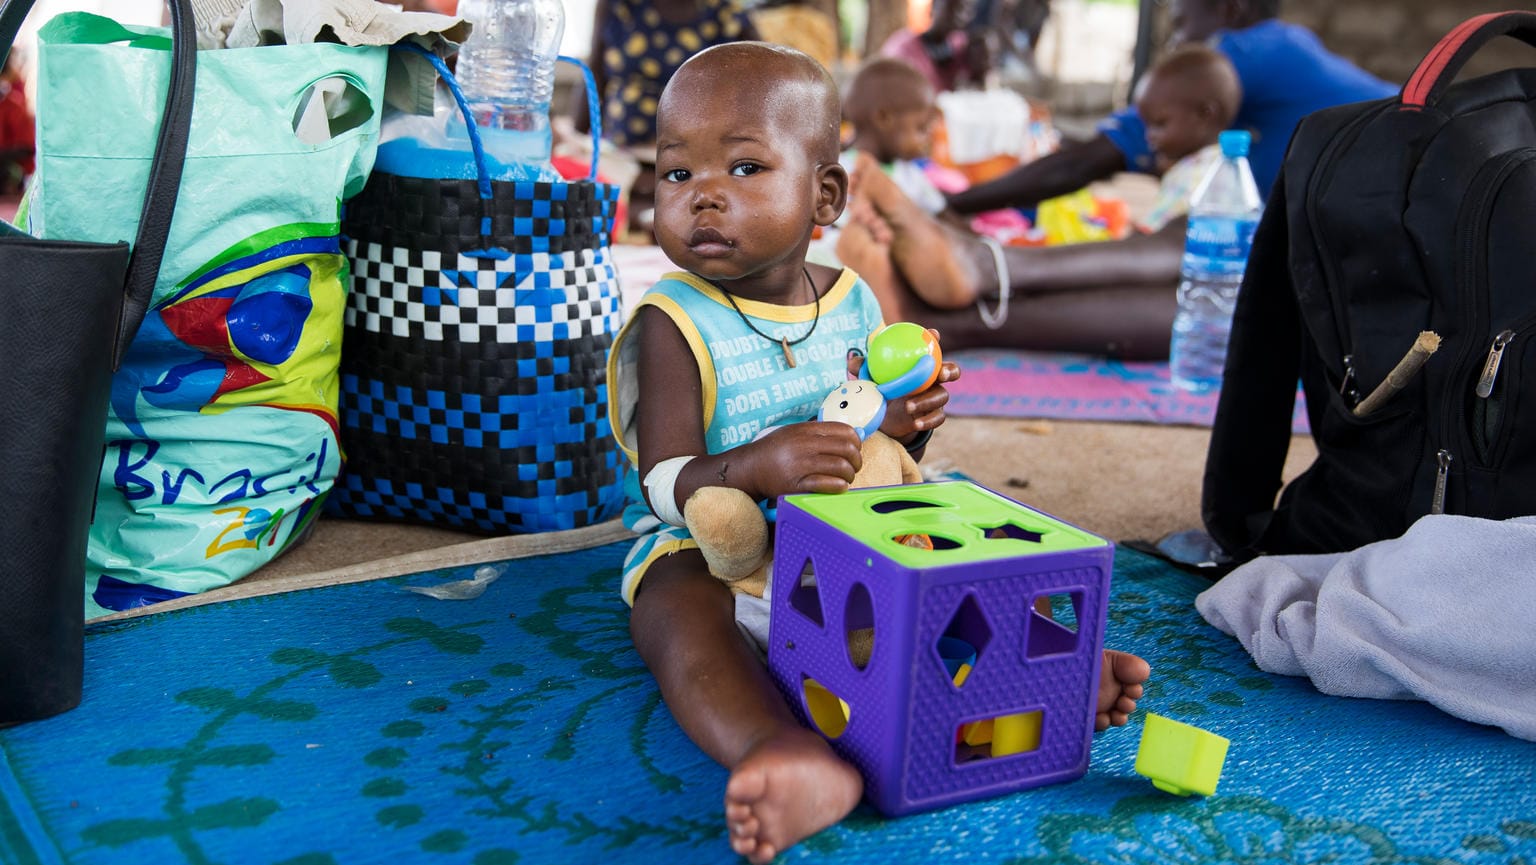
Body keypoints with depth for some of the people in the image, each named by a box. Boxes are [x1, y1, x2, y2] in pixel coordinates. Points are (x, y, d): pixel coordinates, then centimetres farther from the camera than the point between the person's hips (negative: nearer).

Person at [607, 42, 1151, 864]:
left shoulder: (852, 304, 5)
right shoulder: (675, 323, -10)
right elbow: (665, 485, -17)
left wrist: (905, 421, -9)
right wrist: (758, 467, -37)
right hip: (709, 551, -6)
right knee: (682, 614, -37)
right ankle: (795, 761, -62)